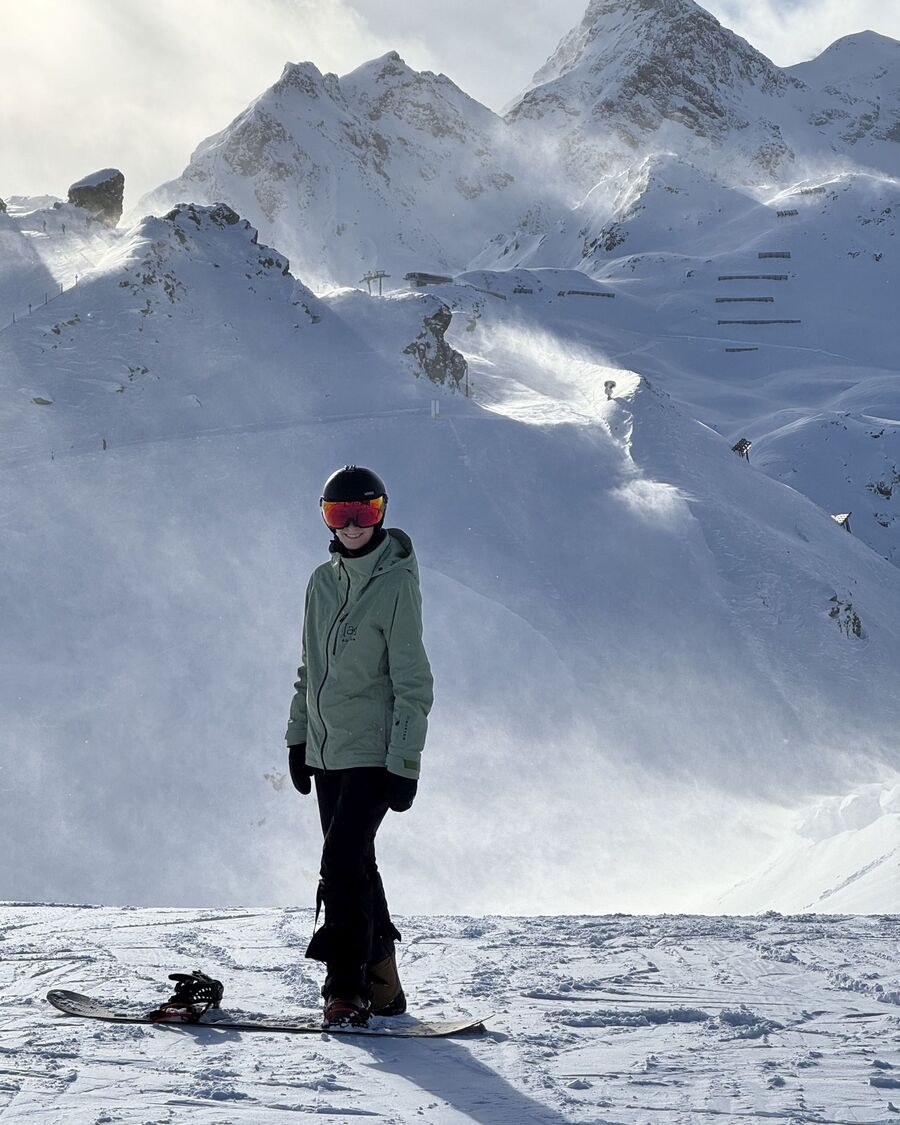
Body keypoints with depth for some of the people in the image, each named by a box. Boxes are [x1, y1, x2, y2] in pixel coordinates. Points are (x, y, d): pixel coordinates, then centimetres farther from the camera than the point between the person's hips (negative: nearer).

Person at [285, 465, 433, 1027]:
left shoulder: (397, 582, -9)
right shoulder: (324, 581, 10)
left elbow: (412, 681, -11)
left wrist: (405, 763, -14)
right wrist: (299, 736, 17)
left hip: (373, 752, -7)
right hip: (326, 749, 7)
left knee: (342, 866, -14)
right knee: (355, 865, 9)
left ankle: (347, 989, -9)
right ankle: (381, 986, 18)